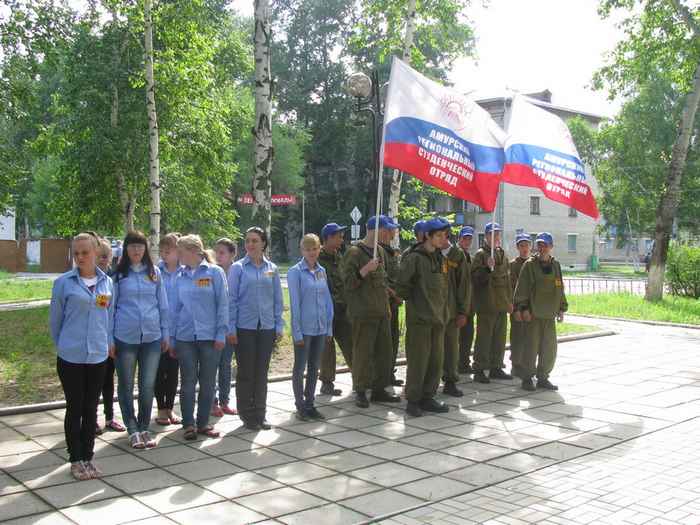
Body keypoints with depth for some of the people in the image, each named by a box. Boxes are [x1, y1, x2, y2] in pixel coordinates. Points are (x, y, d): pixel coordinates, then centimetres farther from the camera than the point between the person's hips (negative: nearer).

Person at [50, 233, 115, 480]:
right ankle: (76, 460, 17)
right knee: (74, 408, 5)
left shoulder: (107, 282, 4)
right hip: (70, 357, -3)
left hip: (98, 356, 3)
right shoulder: (64, 283, -6)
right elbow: (54, 319, 3)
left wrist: (108, 342, 10)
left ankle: (88, 457, 22)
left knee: (91, 408, 11)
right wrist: (62, 345, 10)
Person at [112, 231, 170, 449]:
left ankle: (144, 428, 19)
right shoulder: (118, 274, 1)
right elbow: (110, 306, 4)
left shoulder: (154, 272, 7)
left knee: (148, 386, 5)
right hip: (125, 337, -1)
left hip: (152, 336, 2)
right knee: (126, 386, 6)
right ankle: (133, 430, 17)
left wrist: (165, 333, 8)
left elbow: (162, 304, 11)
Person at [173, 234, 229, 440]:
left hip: (210, 336, -2)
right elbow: (176, 307, 10)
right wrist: (172, 337, 6)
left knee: (208, 382, 7)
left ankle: (203, 423, 19)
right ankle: (189, 425, 13)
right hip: (185, 337, 2)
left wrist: (221, 334, -9)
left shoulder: (215, 272, -3)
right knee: (188, 382, 5)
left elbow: (222, 304, -5)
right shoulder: (181, 276, 7)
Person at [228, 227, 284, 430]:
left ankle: (260, 414, 20)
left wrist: (279, 326, 3)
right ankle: (247, 415, 16)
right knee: (246, 373, 4)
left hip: (266, 328, 3)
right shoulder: (238, 268, -1)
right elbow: (232, 299, -3)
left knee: (261, 372, 9)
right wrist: (231, 329, -8)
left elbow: (278, 299, 9)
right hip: (245, 328, -3)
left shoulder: (272, 269, 7)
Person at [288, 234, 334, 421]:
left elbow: (327, 300, 11)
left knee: (314, 368, 12)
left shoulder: (321, 271, 8)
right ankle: (300, 406, 16)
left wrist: (329, 327, 8)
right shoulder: (295, 272, -7)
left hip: (320, 328, 5)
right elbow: (294, 303, -10)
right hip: (304, 328, -5)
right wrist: (297, 332, -12)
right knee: (300, 368, 5)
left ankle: (309, 404, 23)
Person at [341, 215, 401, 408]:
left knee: (384, 351, 8)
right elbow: (348, 282, -12)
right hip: (363, 313, -8)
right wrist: (365, 270, -25)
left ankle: (379, 389, 18)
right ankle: (360, 391, 6)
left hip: (382, 311, 8)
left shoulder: (381, 251, 16)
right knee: (363, 352, -4)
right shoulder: (354, 252, -8)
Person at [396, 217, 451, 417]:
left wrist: (443, 309, 15)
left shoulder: (441, 259, 14)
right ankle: (413, 400, 8)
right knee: (418, 361, -3)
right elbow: (402, 287, -11)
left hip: (438, 318, 7)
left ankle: (427, 397, 21)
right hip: (419, 318, -7)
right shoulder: (415, 258, -10)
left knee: (436, 361, 9)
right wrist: (415, 302, -4)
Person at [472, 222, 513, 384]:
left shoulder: (502, 254, 16)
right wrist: (488, 268, -29)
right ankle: (479, 370, 1)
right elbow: (475, 278, -14)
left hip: (502, 304, 7)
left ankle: (496, 368, 21)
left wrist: (510, 301, 19)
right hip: (486, 304, -7)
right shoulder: (481, 254, -6)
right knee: (484, 338, -5)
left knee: (499, 338, 12)